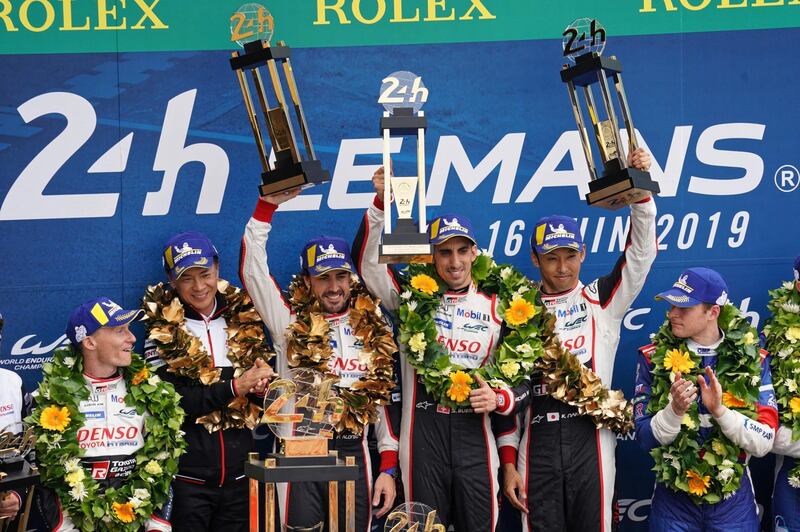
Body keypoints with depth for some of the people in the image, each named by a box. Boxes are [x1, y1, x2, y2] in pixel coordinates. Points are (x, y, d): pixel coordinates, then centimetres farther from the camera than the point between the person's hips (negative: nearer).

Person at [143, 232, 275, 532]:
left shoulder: (243, 321, 6)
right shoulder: (163, 333, -4)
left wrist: (261, 384, -15)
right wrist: (234, 387, -21)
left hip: (239, 474, 3)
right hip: (187, 476, -3)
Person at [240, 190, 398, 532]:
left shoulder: (371, 330, 8)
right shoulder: (290, 324, 2)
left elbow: (383, 399, 10)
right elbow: (253, 268, -7)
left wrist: (388, 467, 5)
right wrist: (268, 203, -13)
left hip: (353, 455, 2)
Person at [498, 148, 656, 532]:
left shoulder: (602, 300, 7)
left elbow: (640, 255, -7)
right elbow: (508, 388, 9)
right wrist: (508, 461, 4)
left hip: (591, 439, -1)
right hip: (538, 442, 1)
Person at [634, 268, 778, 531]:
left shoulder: (752, 359, -6)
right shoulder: (653, 358, -6)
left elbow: (764, 443, -11)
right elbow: (645, 438, -8)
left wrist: (720, 410, -26)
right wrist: (675, 410, -25)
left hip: (734, 498, 0)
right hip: (674, 498, 0)